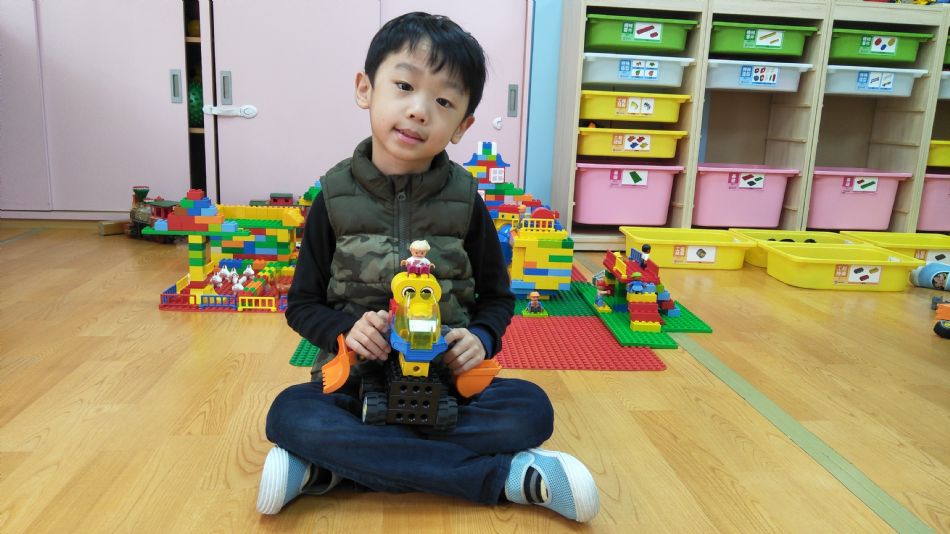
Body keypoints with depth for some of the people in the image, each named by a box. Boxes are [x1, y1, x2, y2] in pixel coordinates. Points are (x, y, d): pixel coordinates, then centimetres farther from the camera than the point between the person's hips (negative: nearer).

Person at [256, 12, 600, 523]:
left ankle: (335, 464, -21)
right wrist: (347, 329, -18)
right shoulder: (335, 199, -4)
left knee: (530, 409, -24)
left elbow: (498, 296, 8)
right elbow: (303, 304, 3)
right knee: (288, 415, -30)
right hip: (356, 380, 0)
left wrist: (482, 338, -14)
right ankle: (502, 476, -26)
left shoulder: (465, 202, -3)